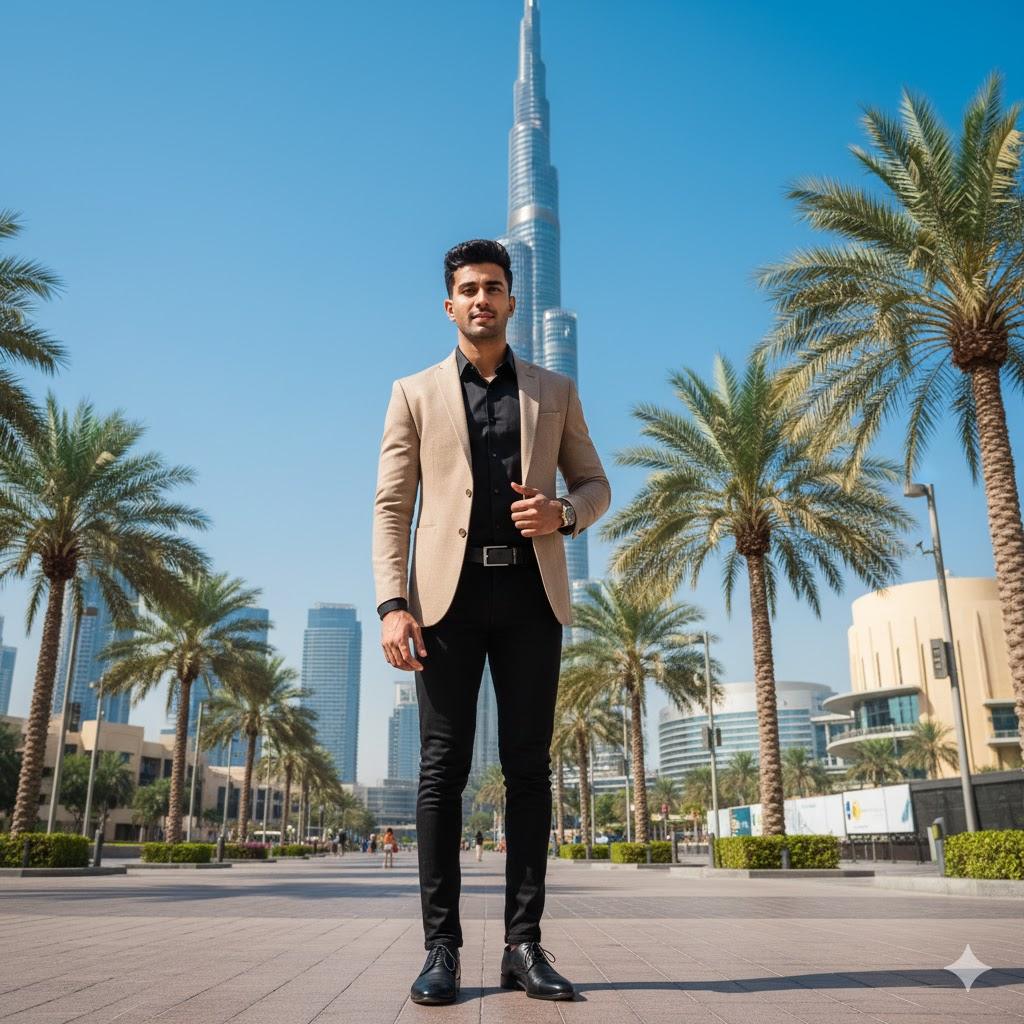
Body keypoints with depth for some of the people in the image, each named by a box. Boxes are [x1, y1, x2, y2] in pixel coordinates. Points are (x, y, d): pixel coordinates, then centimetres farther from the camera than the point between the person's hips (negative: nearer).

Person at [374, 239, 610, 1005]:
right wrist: (392, 603, -10)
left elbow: (596, 485, 16)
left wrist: (563, 513, -9)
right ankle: (442, 946, 6)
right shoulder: (416, 393, 11)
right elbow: (392, 505, 3)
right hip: (449, 592, -1)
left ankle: (524, 944, 8)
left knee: (528, 766, 1)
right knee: (444, 767, -1)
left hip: (531, 594, 1)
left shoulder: (555, 392, 16)